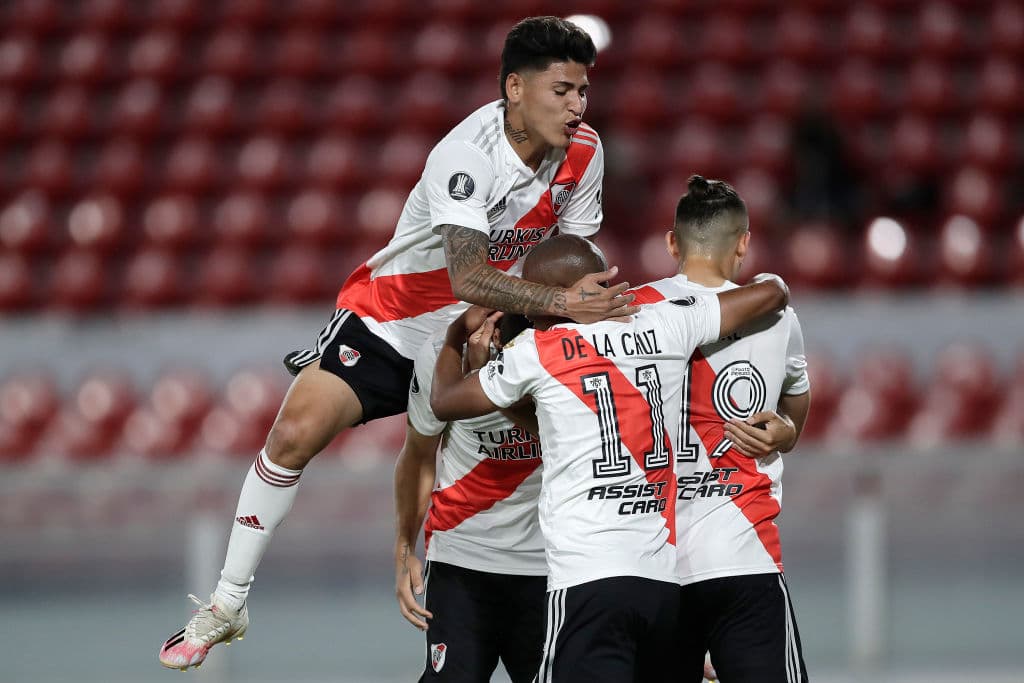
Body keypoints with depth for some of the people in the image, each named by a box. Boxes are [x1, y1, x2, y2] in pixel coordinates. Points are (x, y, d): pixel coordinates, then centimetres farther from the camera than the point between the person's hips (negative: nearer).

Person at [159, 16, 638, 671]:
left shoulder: (584, 151, -11)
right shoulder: (465, 155, -31)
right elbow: (466, 276, -43)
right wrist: (560, 302, -52)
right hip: (390, 317, -5)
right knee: (295, 434, -15)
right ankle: (227, 604, -1)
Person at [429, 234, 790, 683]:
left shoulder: (536, 351, -1)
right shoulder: (666, 327, 7)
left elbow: (443, 403, 16)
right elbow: (771, 292, 18)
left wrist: (457, 335, 34)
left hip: (589, 581, -5)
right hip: (664, 581, 5)